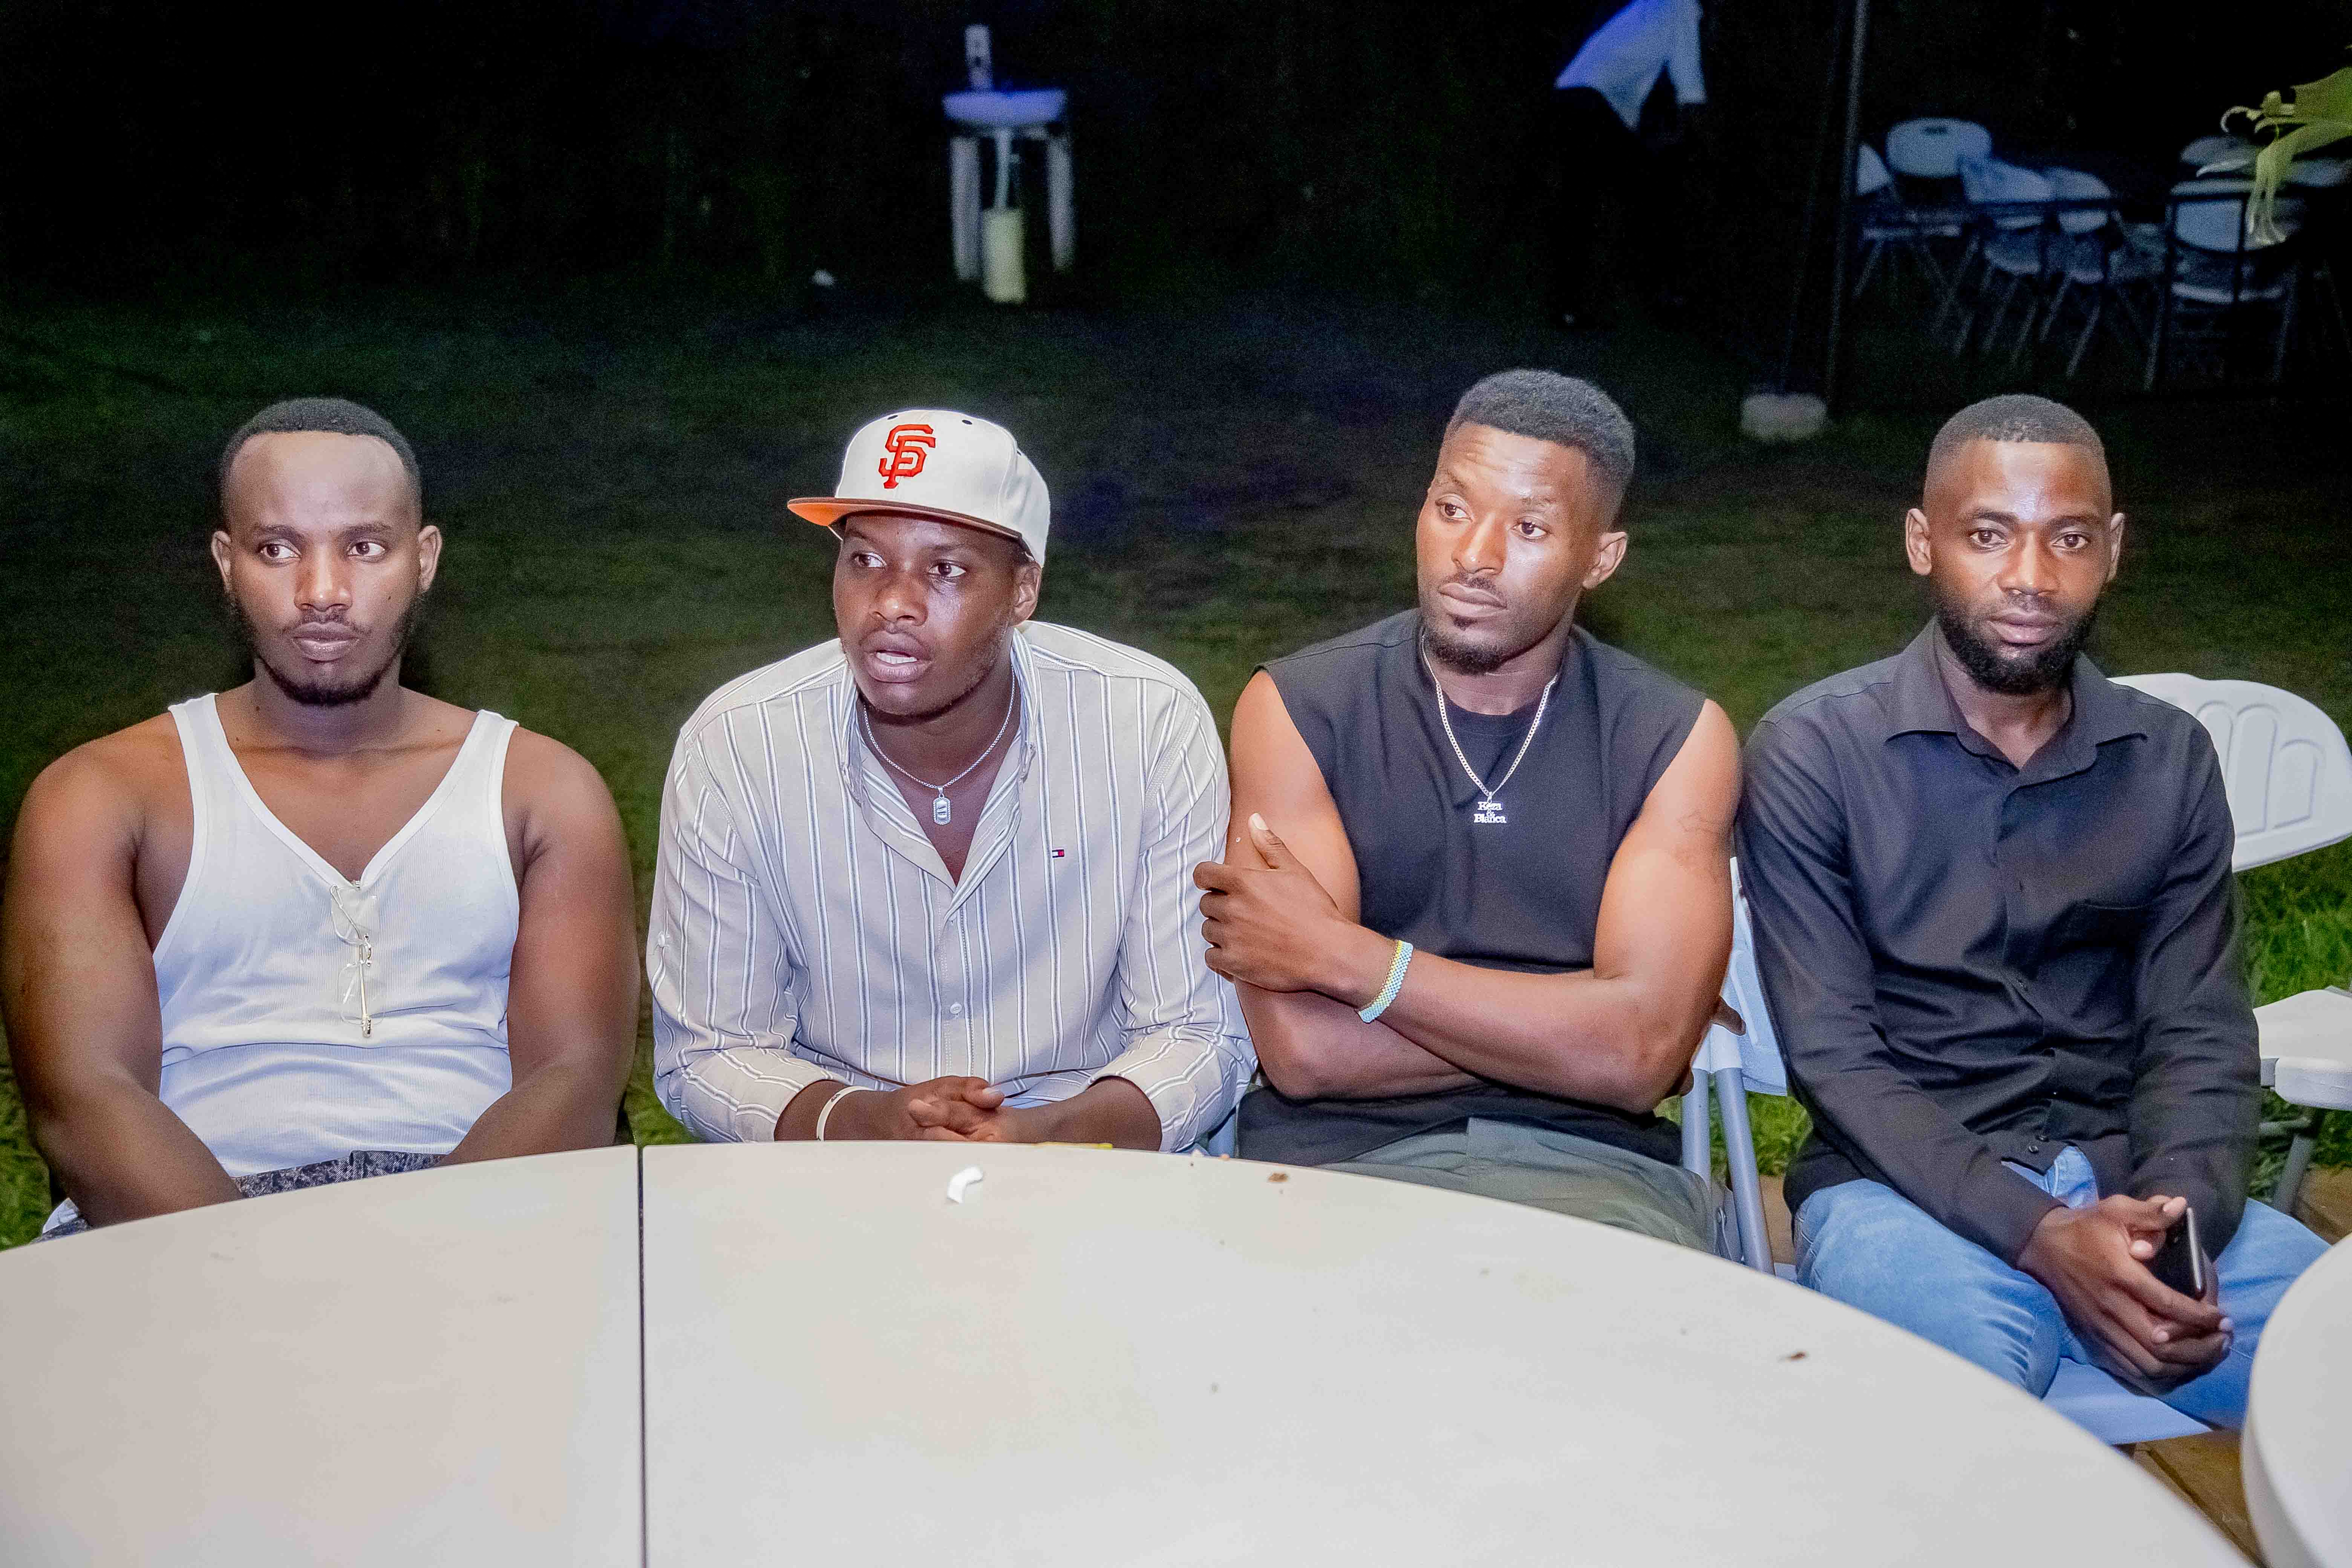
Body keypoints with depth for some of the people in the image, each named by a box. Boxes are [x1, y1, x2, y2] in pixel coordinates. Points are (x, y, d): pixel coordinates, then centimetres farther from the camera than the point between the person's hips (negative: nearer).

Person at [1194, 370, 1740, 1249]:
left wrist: (1341, 957, -10)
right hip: (1337, 1156, 0)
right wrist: (1571, 1025, -5)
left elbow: (1641, 1057, -9)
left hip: (1585, 1167, 1)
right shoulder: (1297, 709, 2)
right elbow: (1303, 1051, -8)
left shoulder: (1677, 739, 5)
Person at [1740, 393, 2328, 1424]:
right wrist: (2040, 1235, -21)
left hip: (2131, 1184, 5)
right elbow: (1834, 1057, -8)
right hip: (1906, 1186, -4)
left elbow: (2201, 1037, 6)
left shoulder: (2169, 759, 10)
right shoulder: (1812, 752, -3)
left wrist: (2177, 1211, -16)